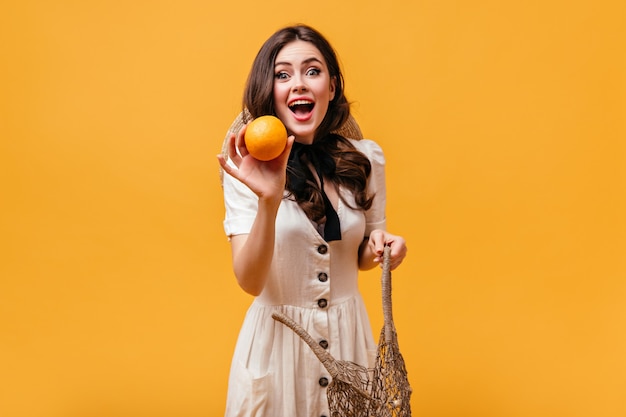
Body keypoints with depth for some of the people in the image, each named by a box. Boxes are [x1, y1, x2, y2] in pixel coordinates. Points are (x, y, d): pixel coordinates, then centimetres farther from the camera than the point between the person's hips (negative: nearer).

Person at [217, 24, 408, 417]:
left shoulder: (366, 158, -4)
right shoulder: (247, 169, -12)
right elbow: (249, 280, -19)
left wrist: (378, 246, -12)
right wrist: (269, 199, -32)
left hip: (350, 333, 3)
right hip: (277, 336, -3)